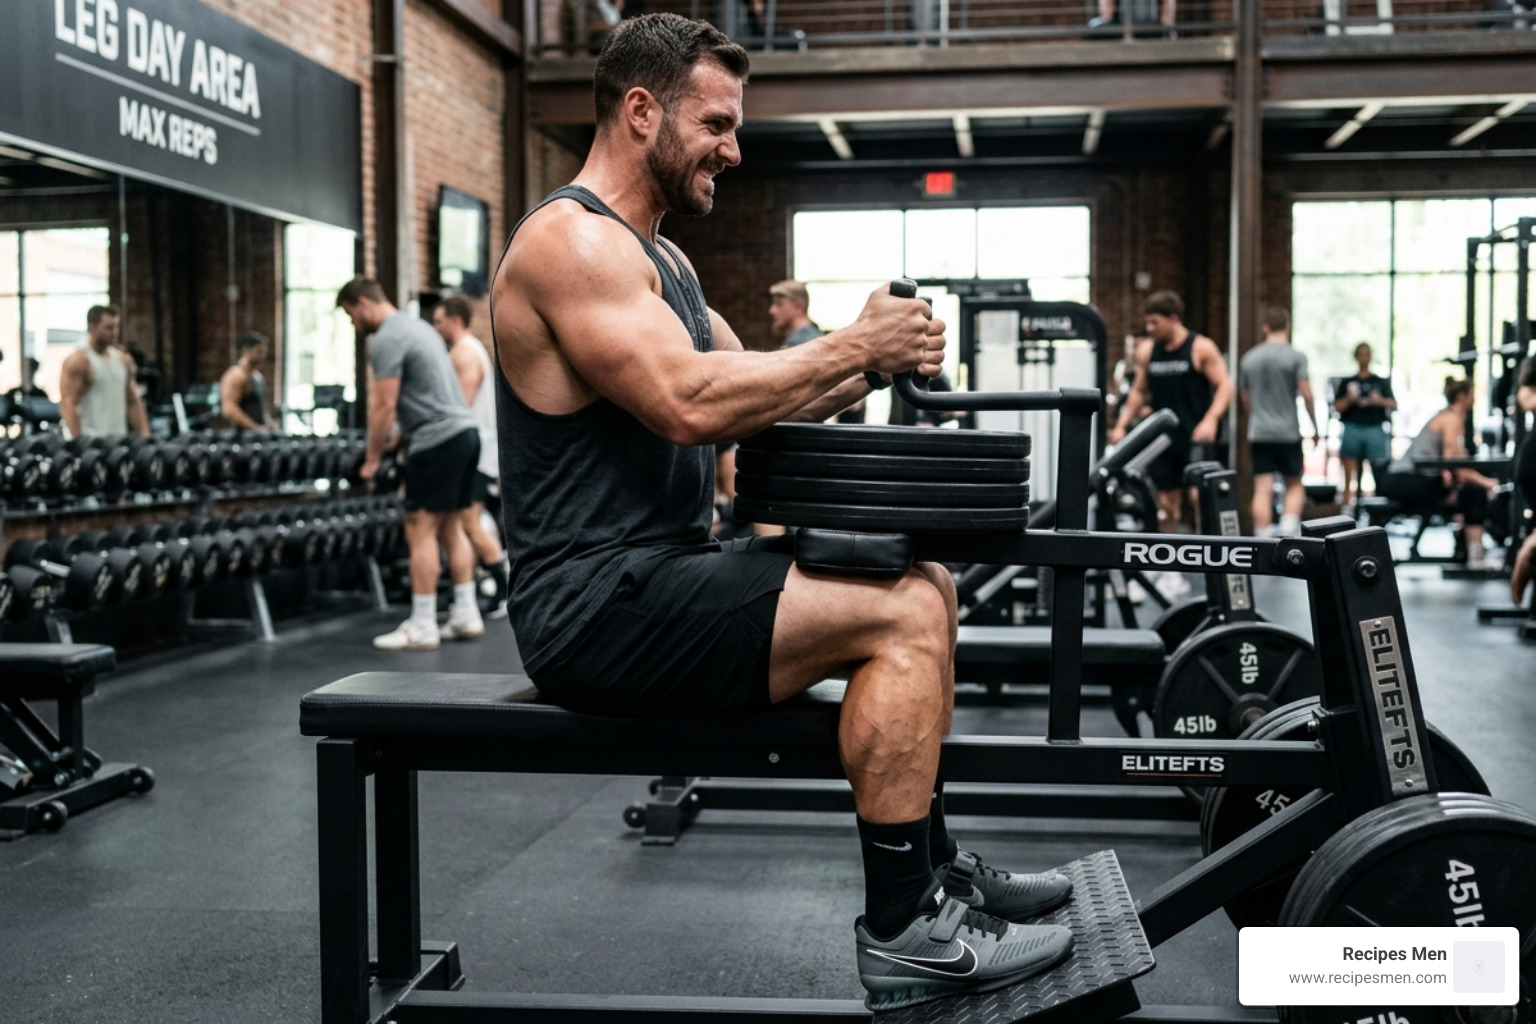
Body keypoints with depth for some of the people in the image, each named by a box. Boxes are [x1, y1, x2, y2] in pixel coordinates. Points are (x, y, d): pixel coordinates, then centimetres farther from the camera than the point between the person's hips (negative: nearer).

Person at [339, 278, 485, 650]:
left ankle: (422, 627, -2)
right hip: (465, 431, 10)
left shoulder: (386, 340, -10)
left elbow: (385, 407, -14)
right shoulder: (417, 326, 22)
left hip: (437, 440, -10)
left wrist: (372, 460, -5)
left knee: (421, 531, -5)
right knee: (450, 526, 15)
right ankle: (466, 614, 17)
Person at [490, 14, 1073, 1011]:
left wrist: (868, 362, -1)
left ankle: (931, 864, 19)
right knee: (901, 613, -20)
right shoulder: (571, 240, -14)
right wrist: (853, 347, -16)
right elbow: (689, 403, -26)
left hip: (661, 569, 10)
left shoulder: (657, 253, 18)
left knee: (925, 587, 13)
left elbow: (753, 392, 18)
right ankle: (902, 930, -10)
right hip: (600, 603, -10)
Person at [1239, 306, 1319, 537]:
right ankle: (1289, 531, -4)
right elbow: (1306, 395, -9)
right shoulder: (1295, 357, -4)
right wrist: (1315, 427, 2)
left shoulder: (1249, 358, 8)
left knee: (1263, 489, 0)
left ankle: (1263, 539, -3)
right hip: (1288, 432, -2)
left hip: (1259, 433, 2)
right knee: (1294, 485, 12)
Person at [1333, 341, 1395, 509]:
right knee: (1350, 477, -4)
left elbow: (1393, 404, 7)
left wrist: (1380, 400, -13)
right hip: (1352, 429, 0)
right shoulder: (1347, 382, 16)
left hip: (1375, 429, 0)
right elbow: (1337, 406, 7)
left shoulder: (1381, 382, 17)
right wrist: (1349, 399, -13)